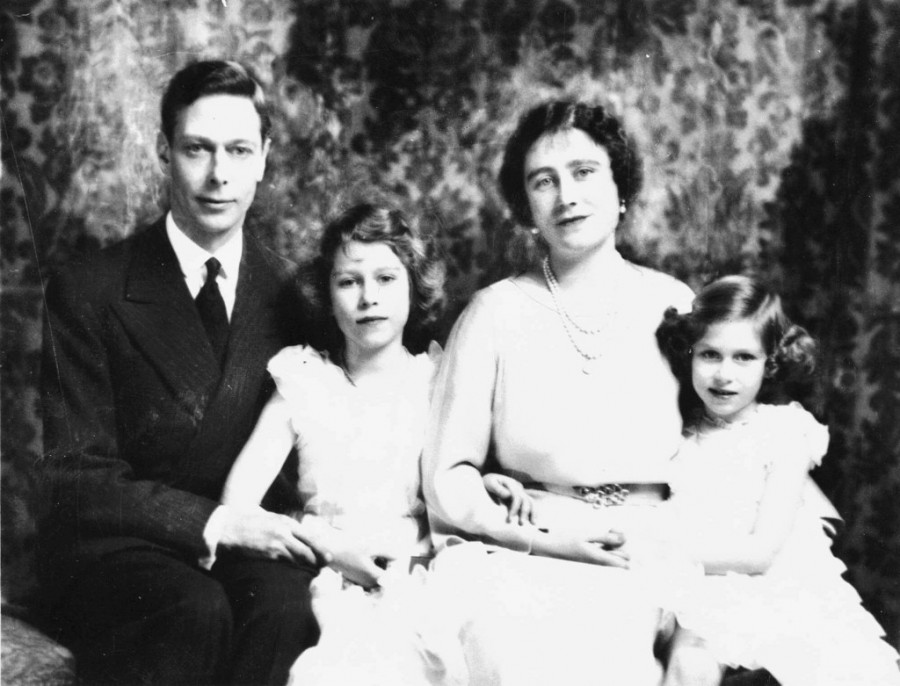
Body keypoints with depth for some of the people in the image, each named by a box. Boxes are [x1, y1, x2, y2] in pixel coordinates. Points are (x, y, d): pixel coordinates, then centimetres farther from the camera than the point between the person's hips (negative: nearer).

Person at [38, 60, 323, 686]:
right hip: (115, 546, -2)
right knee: (195, 612, -34)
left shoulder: (289, 292, 6)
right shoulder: (87, 292, -5)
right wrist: (210, 522, -20)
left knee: (284, 605, -31)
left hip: (245, 535, 2)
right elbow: (75, 475, -8)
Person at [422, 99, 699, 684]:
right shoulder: (496, 311, 3)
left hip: (651, 565, 1)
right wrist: (551, 536, -10)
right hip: (515, 554, -1)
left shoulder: (674, 306, 8)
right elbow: (448, 482, 2)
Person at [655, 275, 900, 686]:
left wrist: (672, 549, -14)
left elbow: (761, 553, -9)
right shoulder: (680, 432, 5)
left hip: (782, 592, -1)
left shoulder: (784, 431, -3)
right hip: (705, 594, 1)